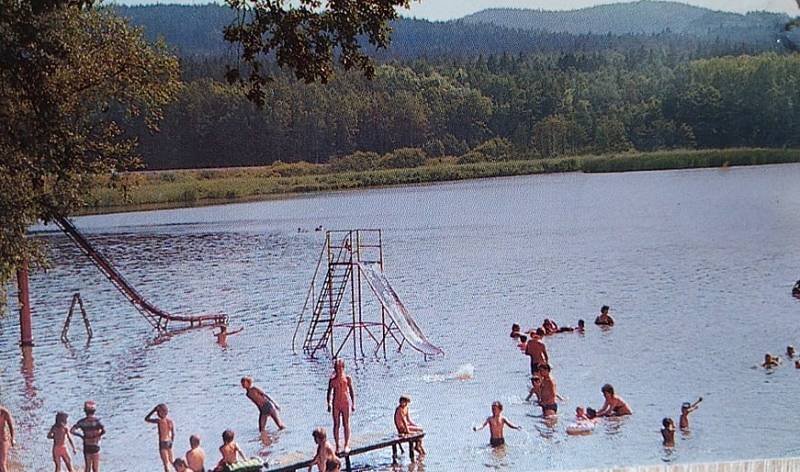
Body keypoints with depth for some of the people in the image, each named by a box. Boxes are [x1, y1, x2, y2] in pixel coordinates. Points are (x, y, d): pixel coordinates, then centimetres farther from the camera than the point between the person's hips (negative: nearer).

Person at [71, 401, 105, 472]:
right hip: (96, 447, -2)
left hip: (87, 448, 2)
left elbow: (72, 430, -11)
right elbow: (104, 431, -27)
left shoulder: (82, 421, -4)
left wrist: (81, 435, 2)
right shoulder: (97, 420, -11)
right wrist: (99, 435, -6)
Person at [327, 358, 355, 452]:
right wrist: (329, 404, -6)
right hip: (336, 403, 1)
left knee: (346, 424, 0)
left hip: (346, 403, -1)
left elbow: (352, 392, 4)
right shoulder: (332, 380, 1)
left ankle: (347, 445, 5)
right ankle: (337, 446, 8)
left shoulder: (347, 379, 0)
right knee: (336, 425, 2)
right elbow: (329, 392, 4)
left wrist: (353, 404, 2)